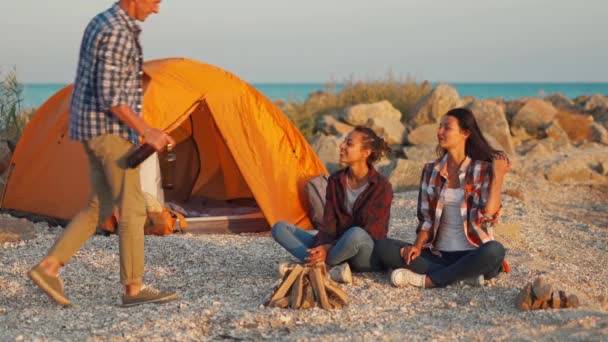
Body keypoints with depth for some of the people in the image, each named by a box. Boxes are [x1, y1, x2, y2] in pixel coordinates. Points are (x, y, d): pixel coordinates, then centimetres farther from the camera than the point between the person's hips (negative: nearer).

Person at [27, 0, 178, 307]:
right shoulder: (118, 33, -19)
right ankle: (134, 288, 2)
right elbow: (109, 97, -23)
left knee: (101, 206, 12)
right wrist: (147, 132, -19)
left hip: (93, 128, 10)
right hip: (110, 129, -10)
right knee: (131, 207, -4)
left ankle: (48, 267, 8)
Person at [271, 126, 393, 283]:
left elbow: (371, 232, -16)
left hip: (368, 256, -6)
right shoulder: (335, 180, 5)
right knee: (280, 228, -10)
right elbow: (328, 222, 1)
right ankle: (333, 269, -27)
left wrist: (329, 249, -24)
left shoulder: (382, 186, -12)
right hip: (339, 249, 6)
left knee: (355, 234, -42)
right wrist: (322, 246, -21)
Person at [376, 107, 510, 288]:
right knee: (383, 247, -19)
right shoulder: (430, 170, 9)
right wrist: (418, 245, -9)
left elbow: (487, 216, -13)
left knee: (494, 251, -38)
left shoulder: (483, 170, -2)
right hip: (438, 255, 4)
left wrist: (498, 177, -15)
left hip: (473, 256, -3)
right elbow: (426, 218, 8)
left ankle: (426, 280, -26)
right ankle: (464, 274, -22)